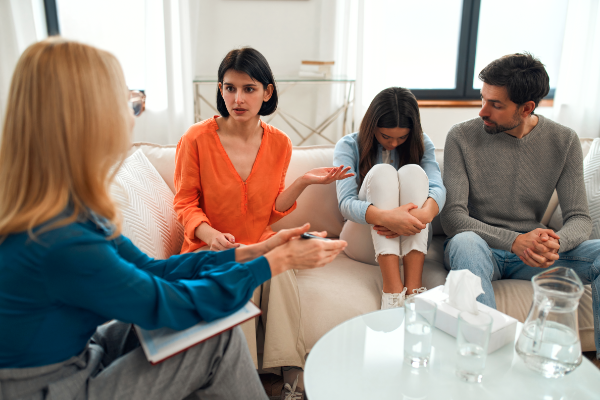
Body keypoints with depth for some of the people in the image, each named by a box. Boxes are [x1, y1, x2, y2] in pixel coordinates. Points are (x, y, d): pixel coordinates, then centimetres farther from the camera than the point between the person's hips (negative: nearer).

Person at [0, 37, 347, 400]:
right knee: (219, 337, -7)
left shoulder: (69, 208, -4)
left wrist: (250, 252, -2)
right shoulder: (62, 243, -33)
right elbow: (178, 305, -24)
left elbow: (149, 267, 0)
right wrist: (278, 261, -15)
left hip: (75, 355, 8)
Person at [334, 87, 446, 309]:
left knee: (412, 171, -23)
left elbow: (437, 187, -13)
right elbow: (346, 203, -18)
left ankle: (414, 284, -35)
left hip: (410, 241, 2)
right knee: (382, 171, -25)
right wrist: (385, 217, -39)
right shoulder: (348, 146, -2)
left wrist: (424, 214, -38)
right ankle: (392, 287, -39)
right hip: (364, 242, -2)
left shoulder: (422, 144, 7)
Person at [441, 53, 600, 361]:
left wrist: (555, 242, -27)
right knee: (465, 242, -38)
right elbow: (452, 216, -15)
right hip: (479, 246, -3)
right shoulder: (462, 137, -8)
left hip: (530, 252, 3)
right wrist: (515, 241, -30)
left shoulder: (563, 141, 1)